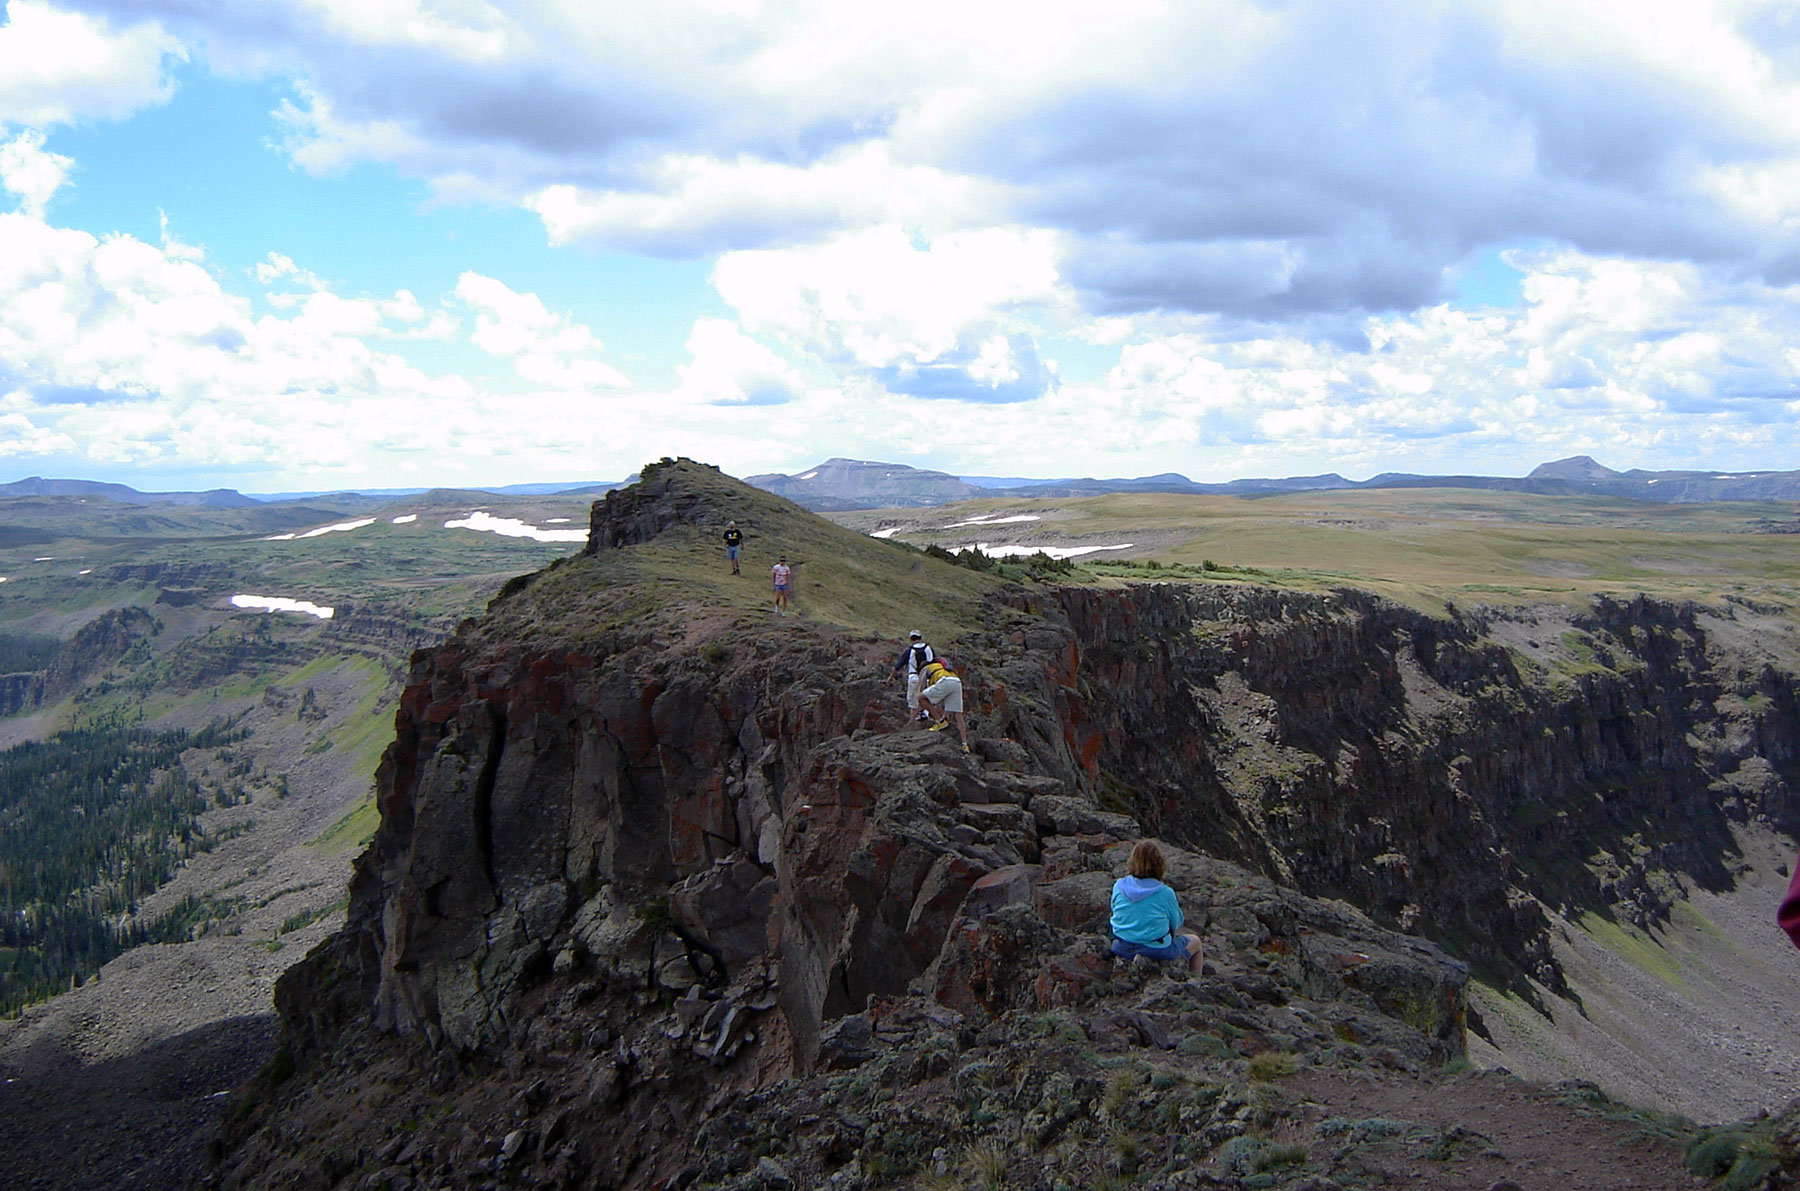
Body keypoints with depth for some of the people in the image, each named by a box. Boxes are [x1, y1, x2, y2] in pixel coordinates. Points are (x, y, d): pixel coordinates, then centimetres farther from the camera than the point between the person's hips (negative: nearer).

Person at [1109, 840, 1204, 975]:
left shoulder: (1118, 886, -8)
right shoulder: (1165, 893, -17)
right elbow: (1176, 923, -3)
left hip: (1121, 949, 5)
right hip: (1156, 951, -4)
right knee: (1195, 941, 24)